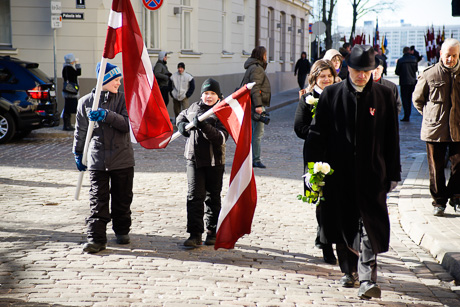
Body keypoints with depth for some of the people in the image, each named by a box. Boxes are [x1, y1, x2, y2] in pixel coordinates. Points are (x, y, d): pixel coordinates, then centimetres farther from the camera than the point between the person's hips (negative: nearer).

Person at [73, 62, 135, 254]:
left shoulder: (123, 99, 3)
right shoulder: (86, 102, 5)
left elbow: (127, 123, -12)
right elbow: (81, 130, 13)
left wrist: (106, 116, -24)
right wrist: (78, 154, 16)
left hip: (122, 159, 1)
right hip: (97, 159, 0)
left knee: (122, 198, 10)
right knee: (98, 200, -3)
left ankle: (122, 231, 28)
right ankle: (96, 239, -2)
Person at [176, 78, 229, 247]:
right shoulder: (194, 108, 7)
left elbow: (221, 138, -18)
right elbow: (181, 116, 30)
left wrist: (204, 126, -29)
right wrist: (181, 124, 8)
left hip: (215, 161, -2)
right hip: (194, 159, 2)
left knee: (213, 197, 10)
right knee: (194, 196, -5)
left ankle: (212, 232, 22)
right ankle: (195, 234, -4)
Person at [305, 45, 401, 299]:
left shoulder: (384, 95, 3)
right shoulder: (331, 94, 1)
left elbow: (392, 137, 7)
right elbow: (317, 133, 3)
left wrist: (393, 172, 7)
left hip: (371, 173, -1)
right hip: (339, 173, 1)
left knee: (370, 225, -8)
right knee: (342, 224, 11)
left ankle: (367, 279, -9)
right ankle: (349, 271, 29)